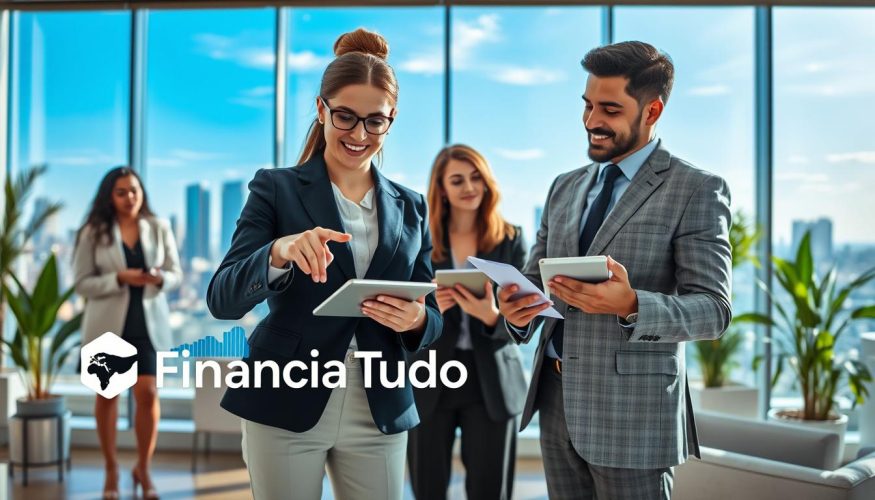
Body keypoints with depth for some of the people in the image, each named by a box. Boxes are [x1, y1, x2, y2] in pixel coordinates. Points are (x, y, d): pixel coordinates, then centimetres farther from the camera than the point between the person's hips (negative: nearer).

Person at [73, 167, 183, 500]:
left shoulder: (159, 228, 2)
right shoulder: (93, 233, -3)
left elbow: (176, 274, 3)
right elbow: (82, 283, -5)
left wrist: (160, 279, -20)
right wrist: (120, 278, -20)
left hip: (148, 321, 1)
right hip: (107, 322, 0)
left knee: (147, 393, -4)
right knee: (107, 394, 7)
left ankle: (143, 468, 14)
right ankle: (111, 470, 23)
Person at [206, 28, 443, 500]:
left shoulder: (410, 206, 7)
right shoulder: (276, 188, -3)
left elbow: (431, 315, 8)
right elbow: (221, 299, -11)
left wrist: (416, 319, -15)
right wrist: (280, 252, -29)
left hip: (380, 414, 3)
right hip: (285, 407, -3)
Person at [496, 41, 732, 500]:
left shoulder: (696, 191, -6)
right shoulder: (565, 187, 12)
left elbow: (713, 309, -12)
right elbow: (534, 276, 14)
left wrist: (631, 305, -29)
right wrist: (517, 306, -9)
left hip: (632, 408, -5)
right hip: (556, 399, 6)